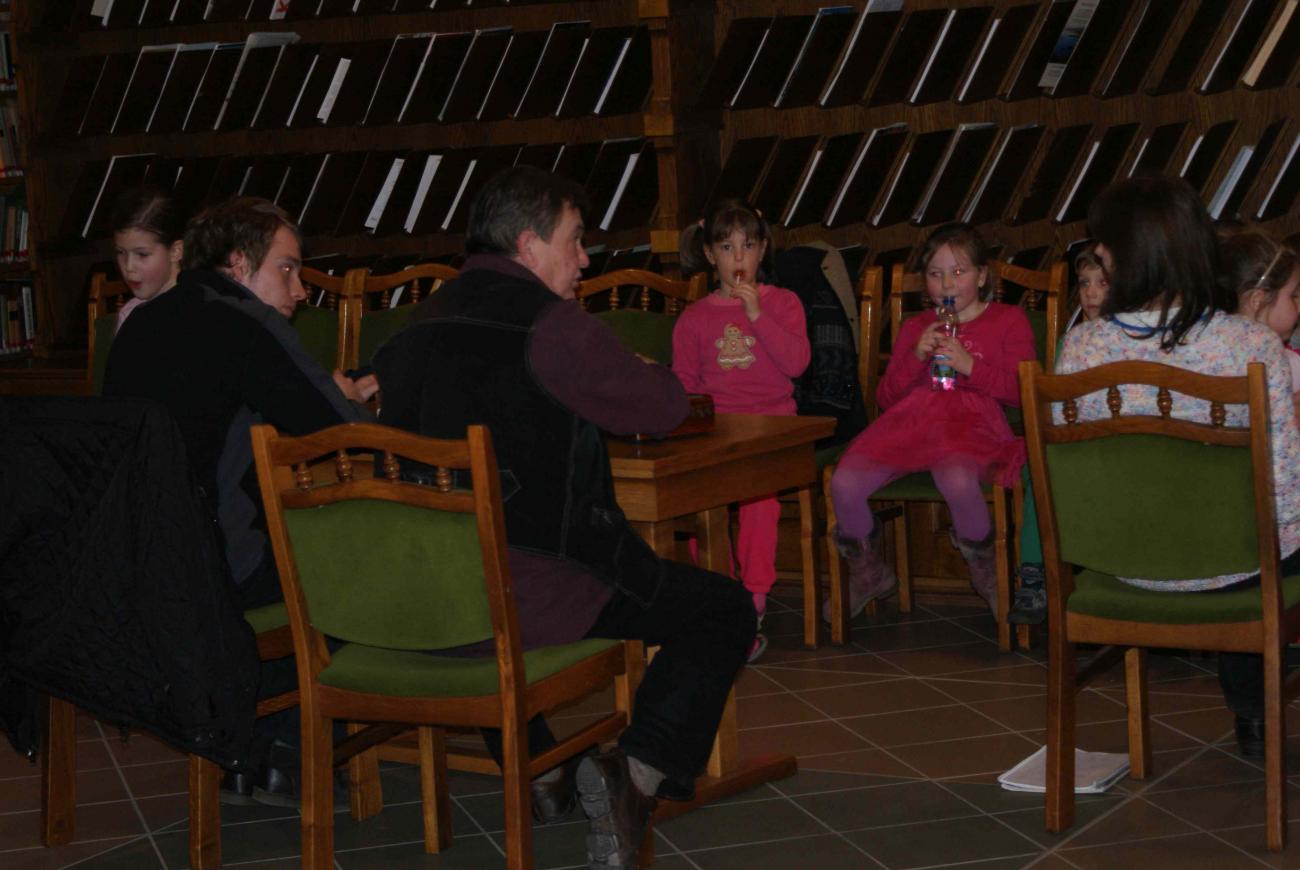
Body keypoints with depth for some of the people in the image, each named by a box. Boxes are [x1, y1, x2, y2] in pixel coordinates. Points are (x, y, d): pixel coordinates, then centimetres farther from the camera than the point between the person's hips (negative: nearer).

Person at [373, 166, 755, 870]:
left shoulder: (419, 325, 11)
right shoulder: (545, 323, -12)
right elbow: (664, 404, -4)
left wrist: (600, 388, 24)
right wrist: (638, 375, 19)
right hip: (528, 593, -7)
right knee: (724, 609, 7)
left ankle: (537, 768, 35)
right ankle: (635, 776, -8)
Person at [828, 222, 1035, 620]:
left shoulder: (1008, 320, 15)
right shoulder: (915, 327, 26)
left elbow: (1021, 391, 2)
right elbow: (885, 397, 17)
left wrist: (969, 365, -9)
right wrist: (916, 358, 1)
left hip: (971, 426, -4)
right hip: (910, 421, 4)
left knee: (957, 480, -41)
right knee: (843, 483, -22)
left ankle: (985, 570, -8)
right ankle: (867, 571, 7)